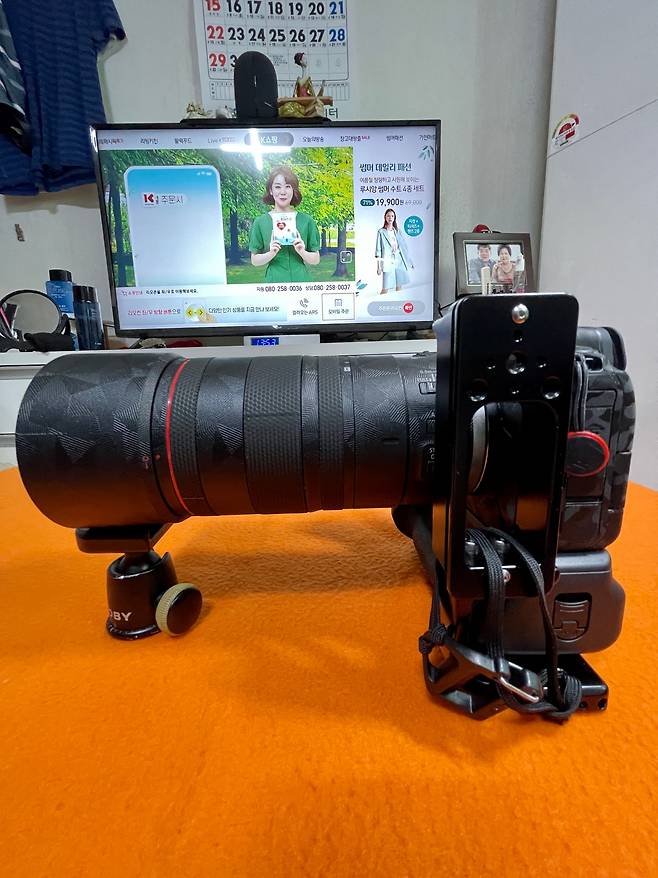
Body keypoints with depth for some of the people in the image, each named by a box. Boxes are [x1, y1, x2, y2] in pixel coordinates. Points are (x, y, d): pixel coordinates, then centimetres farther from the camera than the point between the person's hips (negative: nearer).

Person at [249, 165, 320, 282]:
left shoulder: (306, 220, 4)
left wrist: (302, 252, -10)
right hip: (274, 280, 0)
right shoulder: (260, 222, 3)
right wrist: (271, 254, -12)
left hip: (301, 279, 1)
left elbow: (316, 259, 8)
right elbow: (254, 260, 5)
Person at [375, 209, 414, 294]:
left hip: (399, 262, 5)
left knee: (399, 287, 7)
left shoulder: (398, 231, 14)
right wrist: (379, 266, -9)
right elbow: (378, 250, -2)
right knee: (385, 288, -10)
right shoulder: (381, 232, 1)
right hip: (388, 263, -5)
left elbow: (404, 247, 16)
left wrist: (409, 261, 13)